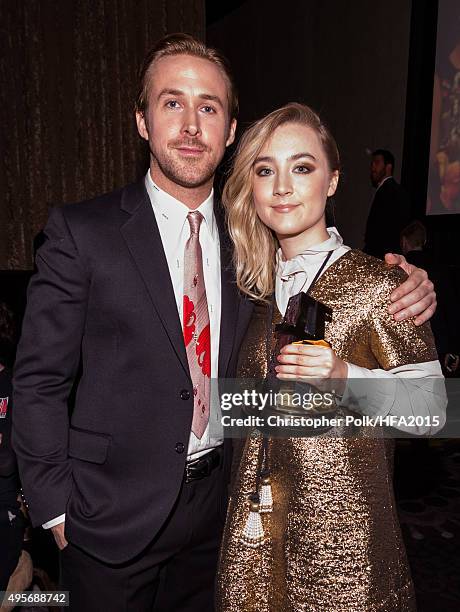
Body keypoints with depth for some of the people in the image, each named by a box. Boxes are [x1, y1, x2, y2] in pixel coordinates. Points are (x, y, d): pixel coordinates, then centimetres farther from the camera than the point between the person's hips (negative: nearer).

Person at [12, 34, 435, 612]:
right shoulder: (81, 231, -13)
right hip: (114, 518, -3)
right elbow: (40, 380, -10)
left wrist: (405, 295, -11)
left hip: (219, 502, 4)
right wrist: (57, 509, -8)